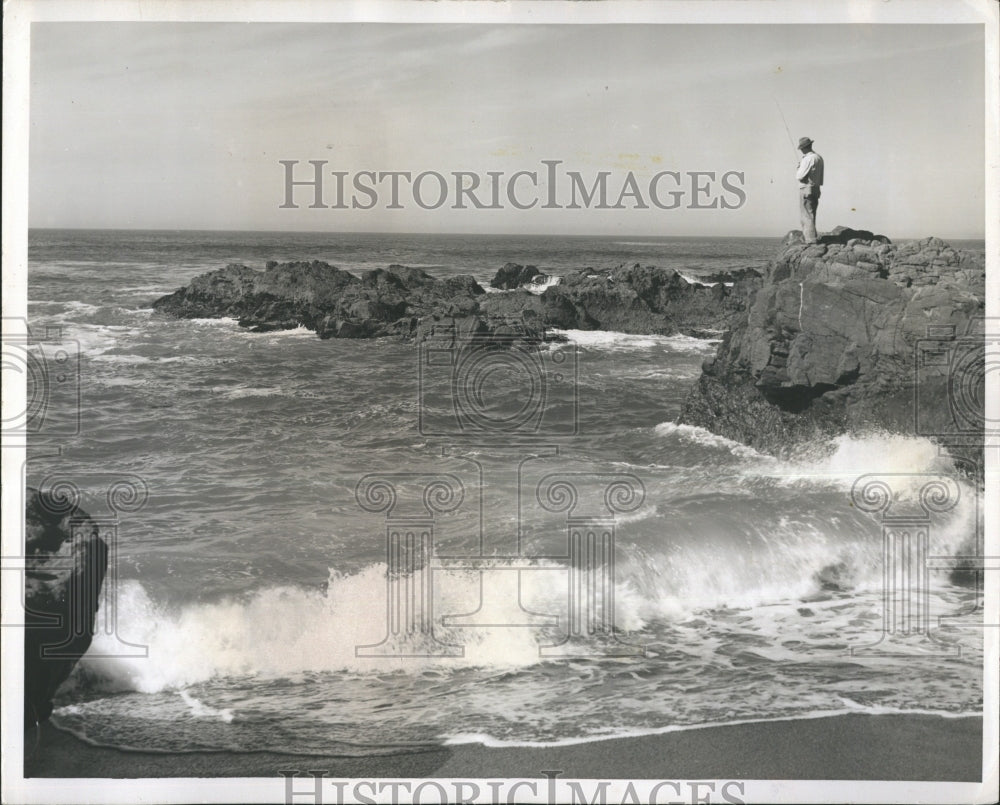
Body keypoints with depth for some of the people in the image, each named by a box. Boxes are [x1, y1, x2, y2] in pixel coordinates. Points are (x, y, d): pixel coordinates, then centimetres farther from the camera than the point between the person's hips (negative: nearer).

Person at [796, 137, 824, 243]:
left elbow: (800, 176, -18)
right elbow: (820, 178, 16)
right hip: (816, 189, 9)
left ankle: (810, 240, -8)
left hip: (806, 189, -9)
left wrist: (799, 168, 0)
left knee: (807, 216, -6)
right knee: (810, 216, 14)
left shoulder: (807, 159, -17)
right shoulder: (819, 158, 11)